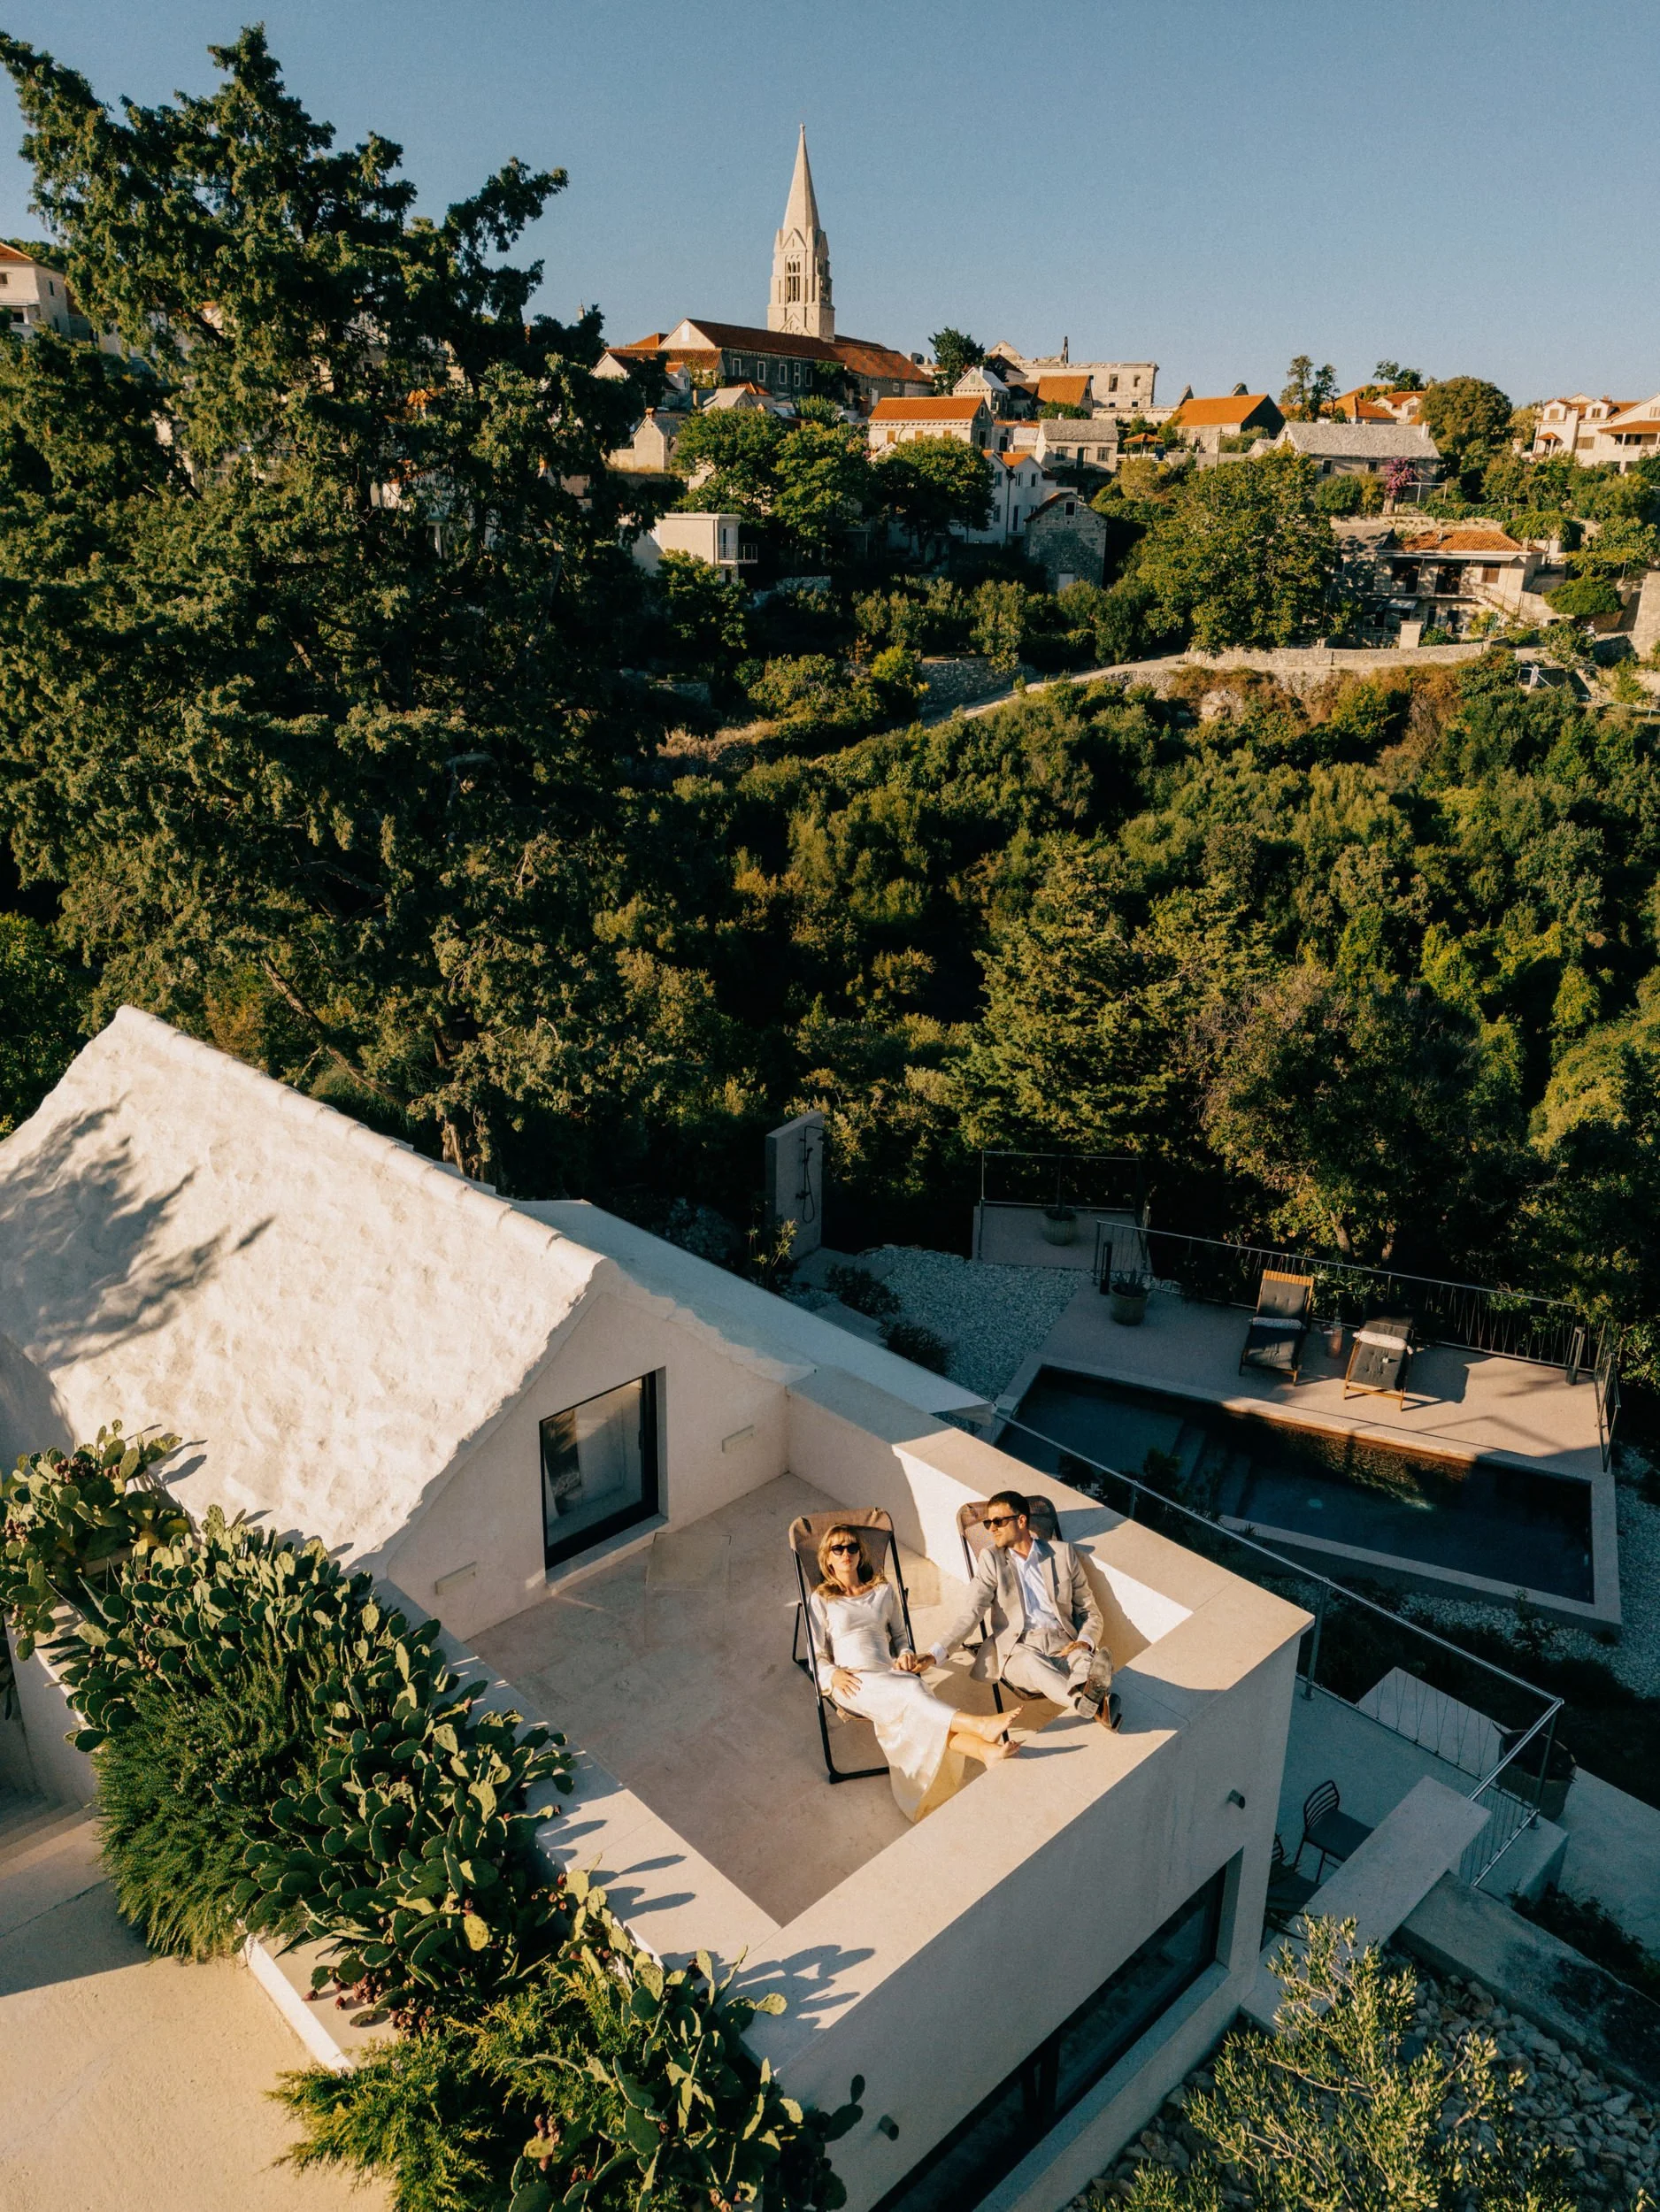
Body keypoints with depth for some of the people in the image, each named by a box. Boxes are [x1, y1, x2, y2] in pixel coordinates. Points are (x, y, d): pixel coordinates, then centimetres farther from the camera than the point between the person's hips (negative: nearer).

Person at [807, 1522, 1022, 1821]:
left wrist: (905, 1654, 4)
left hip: (890, 1675, 3)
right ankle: (981, 1725, -55)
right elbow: (817, 1657, 9)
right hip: (852, 1683, -3)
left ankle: (987, 1750, -56)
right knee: (910, 1690, -35)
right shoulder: (820, 1601, 13)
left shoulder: (883, 1591, 22)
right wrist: (833, 1674, -12)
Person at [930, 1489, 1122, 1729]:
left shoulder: (1063, 1553, 12)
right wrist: (936, 1654, -15)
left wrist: (1085, 1641, -7)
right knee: (1032, 1664, -38)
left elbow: (1090, 1611, 16)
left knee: (1086, 1662, -35)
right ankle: (1095, 1705, -62)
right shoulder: (991, 1559, 10)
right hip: (1017, 1649, -1)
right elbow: (971, 1613, 0)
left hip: (1063, 1645, 1)